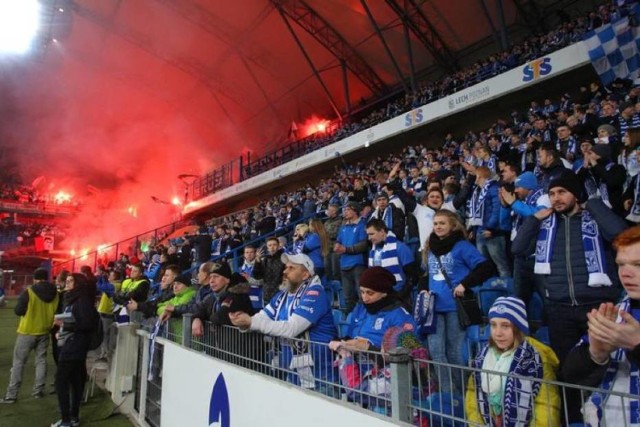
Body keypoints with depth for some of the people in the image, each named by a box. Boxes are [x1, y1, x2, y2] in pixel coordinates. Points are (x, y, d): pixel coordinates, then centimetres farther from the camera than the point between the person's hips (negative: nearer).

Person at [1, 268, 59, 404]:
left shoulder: (28, 292, -15)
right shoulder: (55, 293, -5)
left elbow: (18, 311, -10)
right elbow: (57, 312, 3)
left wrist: (27, 310, 9)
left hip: (27, 332, -3)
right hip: (44, 332, 4)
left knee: (18, 362, 6)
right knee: (41, 360, 13)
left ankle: (11, 395, 9)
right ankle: (38, 391, 17)